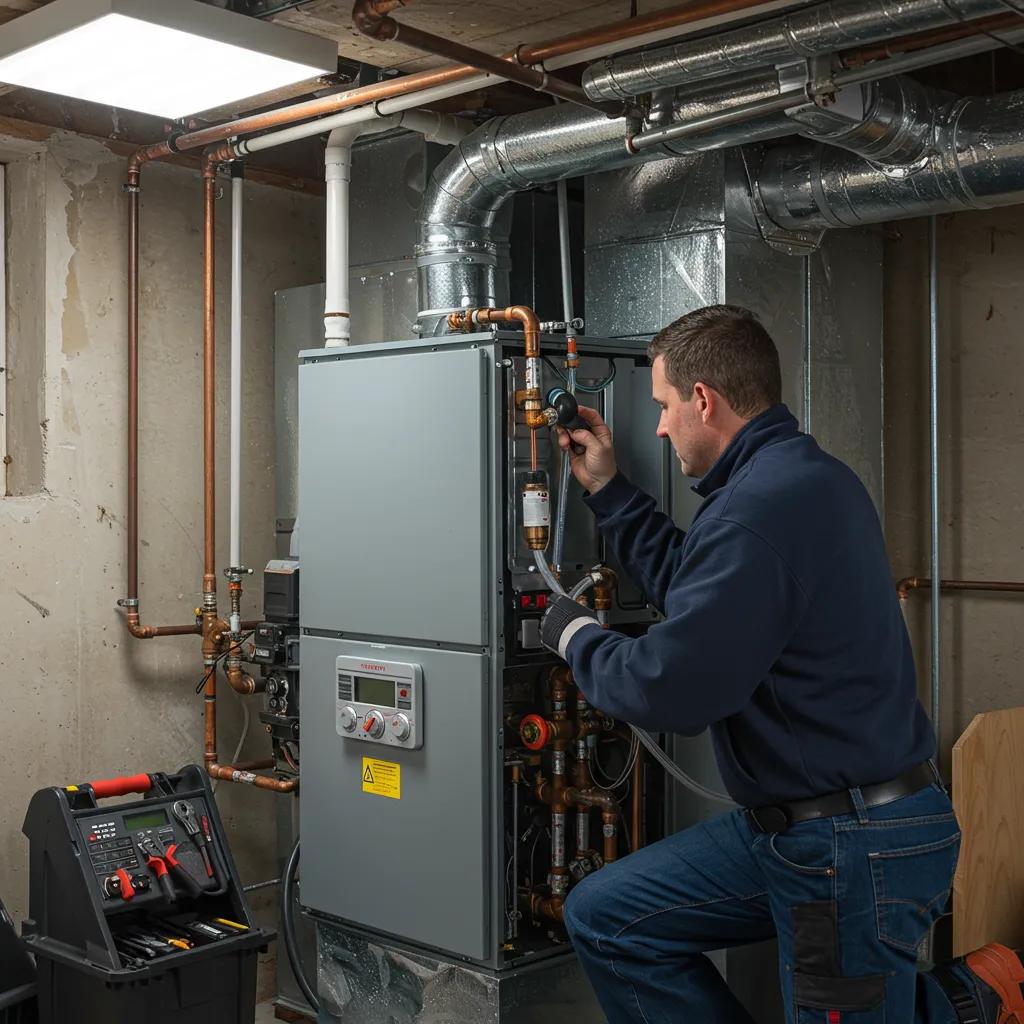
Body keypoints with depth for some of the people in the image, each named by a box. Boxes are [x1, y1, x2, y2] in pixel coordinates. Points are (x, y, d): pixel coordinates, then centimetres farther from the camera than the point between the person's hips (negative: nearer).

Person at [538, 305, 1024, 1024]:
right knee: (603, 918, 10)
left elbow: (669, 690, -25)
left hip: (855, 847, -10)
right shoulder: (800, 474, 9)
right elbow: (696, 589, 22)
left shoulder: (762, 506, -26)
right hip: (791, 824, 10)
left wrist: (575, 634, -6)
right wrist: (607, 490, 23)